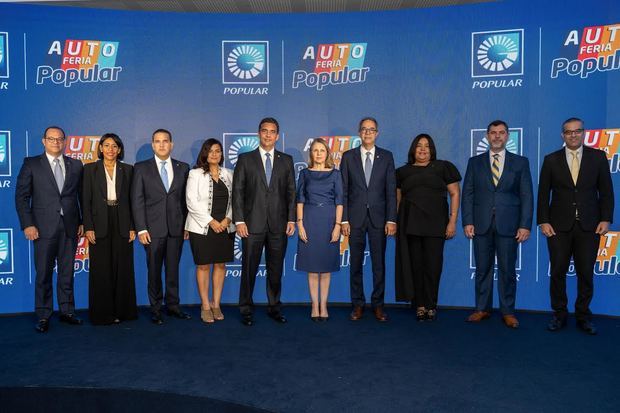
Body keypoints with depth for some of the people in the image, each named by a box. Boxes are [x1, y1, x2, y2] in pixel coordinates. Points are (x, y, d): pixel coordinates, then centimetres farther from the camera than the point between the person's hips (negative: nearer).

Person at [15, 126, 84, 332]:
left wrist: (83, 222, 3)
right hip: (44, 228, -2)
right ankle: (43, 315, 14)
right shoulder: (31, 164, 3)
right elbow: (21, 196, 0)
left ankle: (67, 311, 20)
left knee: (67, 272, 9)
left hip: (70, 227, 2)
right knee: (43, 273, 3)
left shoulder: (76, 165, 10)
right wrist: (27, 225, -7)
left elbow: (82, 195, 10)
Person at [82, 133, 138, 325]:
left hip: (122, 225, 1)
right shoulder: (90, 169, 5)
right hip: (100, 224, -1)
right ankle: (102, 313, 13)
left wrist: (132, 227, 0)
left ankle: (122, 311, 16)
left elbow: (131, 200, 6)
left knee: (123, 269, 5)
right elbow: (86, 200, 1)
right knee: (101, 270, 2)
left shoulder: (127, 169, 8)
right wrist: (88, 227, -7)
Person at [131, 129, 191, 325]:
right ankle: (155, 309, 18)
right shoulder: (141, 168, 3)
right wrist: (141, 229, -7)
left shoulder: (183, 168, 8)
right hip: (153, 228, -1)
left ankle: (173, 306, 21)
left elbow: (186, 198, 8)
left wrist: (187, 225, 3)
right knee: (154, 271, 6)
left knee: (173, 269, 9)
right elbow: (137, 200, -1)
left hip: (176, 228, 2)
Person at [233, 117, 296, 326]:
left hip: (278, 225, 2)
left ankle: (274, 307, 24)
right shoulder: (245, 159, 4)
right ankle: (246, 310, 17)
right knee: (249, 269, 4)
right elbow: (237, 192, 0)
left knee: (276, 269, 10)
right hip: (253, 223, -2)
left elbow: (291, 192, 8)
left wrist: (291, 219, 0)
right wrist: (239, 221, -8)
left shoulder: (286, 160, 9)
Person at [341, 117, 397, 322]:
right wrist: (344, 219, -4)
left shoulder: (386, 157, 6)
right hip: (355, 217, 0)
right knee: (356, 263, 6)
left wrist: (391, 219, -4)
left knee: (379, 263, 4)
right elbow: (343, 190, 2)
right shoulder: (348, 156, 5)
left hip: (378, 217, 0)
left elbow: (391, 190, 3)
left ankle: (378, 304, 16)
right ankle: (358, 304, 17)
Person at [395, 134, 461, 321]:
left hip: (434, 223, -2)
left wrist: (452, 221, -5)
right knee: (415, 264, 3)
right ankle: (420, 305, 14)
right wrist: (394, 223, 2)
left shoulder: (442, 167, 7)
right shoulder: (403, 172, 13)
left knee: (433, 264, -2)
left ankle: (431, 305, 11)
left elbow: (455, 193, 3)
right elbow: (398, 199, 12)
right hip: (410, 224, 2)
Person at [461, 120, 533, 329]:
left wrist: (525, 225, -6)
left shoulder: (520, 162, 7)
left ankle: (507, 311, 16)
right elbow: (467, 194, 6)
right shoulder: (475, 162, 10)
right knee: (483, 269, 7)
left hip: (508, 225, -1)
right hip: (481, 224, 1)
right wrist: (467, 222, -3)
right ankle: (482, 308, 18)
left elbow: (526, 195, 3)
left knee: (507, 270, 4)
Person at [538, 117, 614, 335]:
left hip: (589, 225, 0)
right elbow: (543, 193, 3)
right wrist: (543, 221, -4)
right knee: (558, 272, 3)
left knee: (586, 273, 5)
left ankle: (583, 316, 19)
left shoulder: (598, 157, 5)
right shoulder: (551, 160, 4)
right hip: (559, 225, 0)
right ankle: (559, 314, 16)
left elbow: (606, 191, 4)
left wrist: (606, 219, -4)